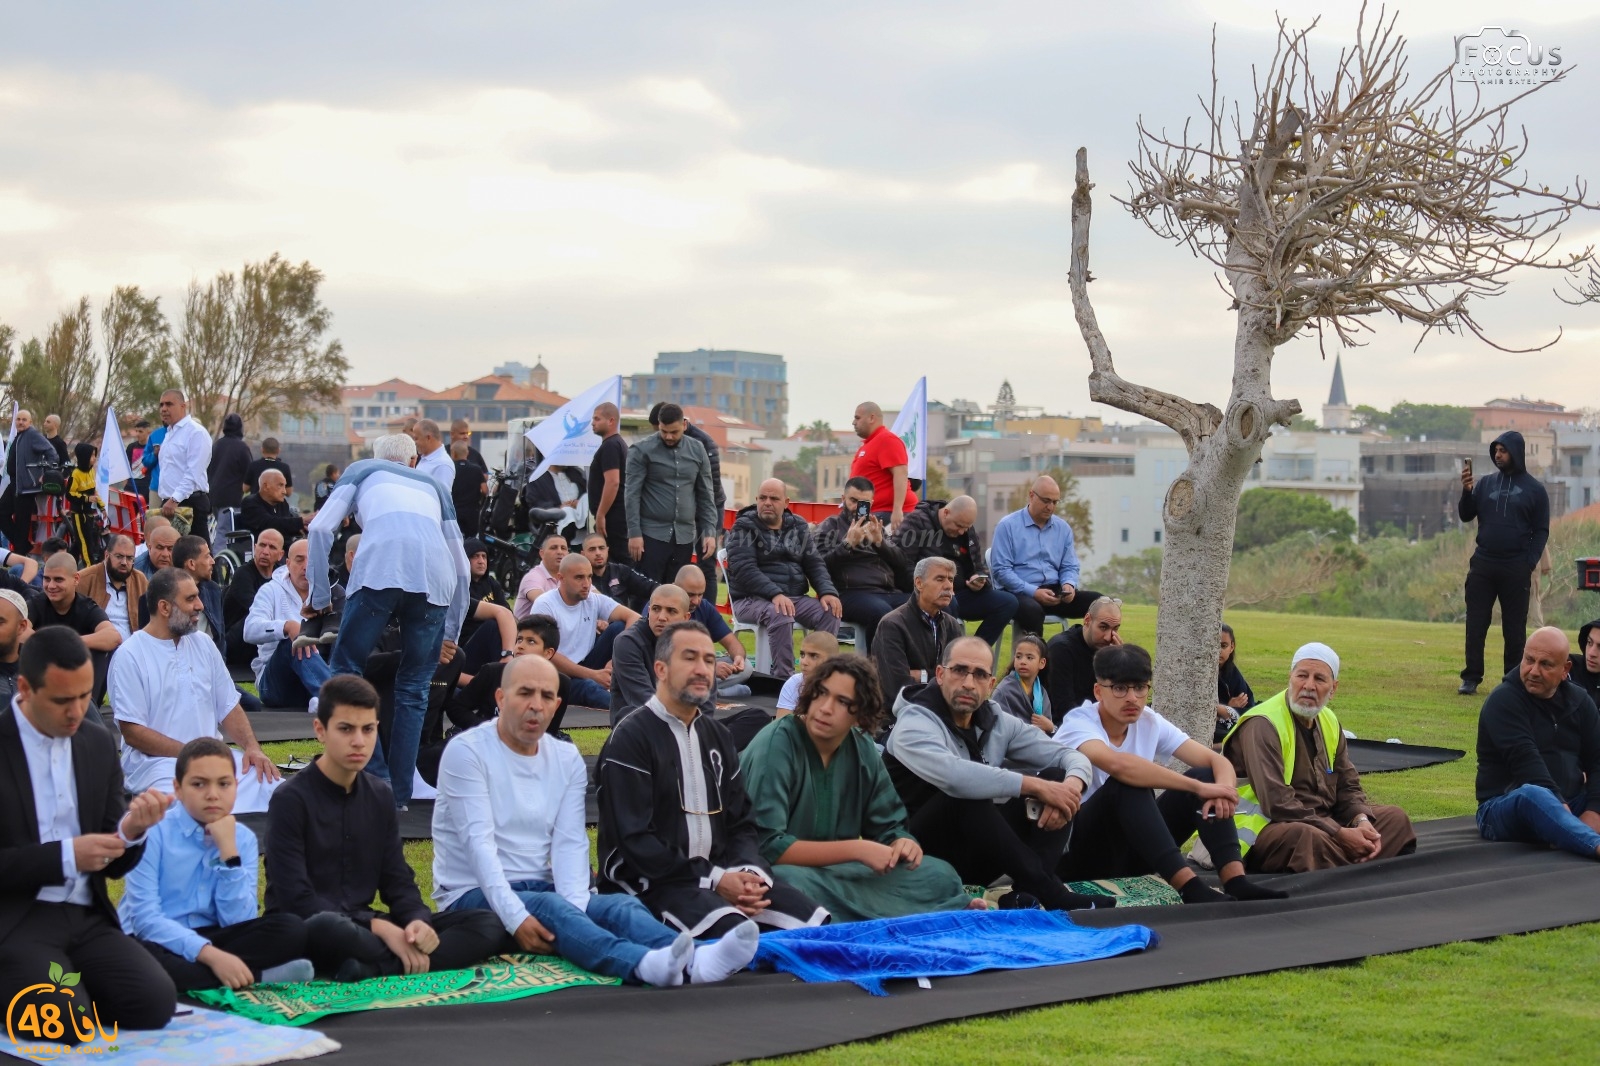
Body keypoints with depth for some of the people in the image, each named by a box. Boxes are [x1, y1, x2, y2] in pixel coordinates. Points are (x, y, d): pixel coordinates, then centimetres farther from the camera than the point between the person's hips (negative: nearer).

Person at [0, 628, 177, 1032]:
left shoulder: (99, 745, 10)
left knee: (155, 1003, -18)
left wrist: (132, 830, -10)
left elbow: (114, 864, 12)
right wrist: (66, 856, -18)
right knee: (68, 1026, -27)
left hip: (87, 918, 5)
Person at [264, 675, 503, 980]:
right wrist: (379, 927, -22)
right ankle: (414, 961, -18)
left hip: (361, 928, 7)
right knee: (329, 928, -44)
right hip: (303, 931, -7)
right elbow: (296, 899, -17)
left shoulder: (380, 796, 9)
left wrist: (418, 920, -14)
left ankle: (374, 969, -28)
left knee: (486, 925, -11)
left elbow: (397, 879, 10)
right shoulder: (291, 800, -11)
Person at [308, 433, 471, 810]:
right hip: (435, 578, 3)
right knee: (414, 687, 12)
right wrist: (451, 633, 39)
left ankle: (375, 779, -2)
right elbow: (462, 568, 32)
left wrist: (320, 597, 20)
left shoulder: (363, 470, 30)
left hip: (379, 570, -3)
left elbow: (321, 528, 14)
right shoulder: (435, 486, 36)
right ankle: (399, 793, 9)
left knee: (346, 671, 8)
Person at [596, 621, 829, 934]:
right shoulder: (629, 740, -7)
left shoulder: (718, 736, 17)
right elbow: (635, 840, -15)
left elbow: (741, 822, 15)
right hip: (652, 885, -8)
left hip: (722, 873, 8)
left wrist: (750, 873, -9)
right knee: (740, 936, -37)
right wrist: (715, 880, -18)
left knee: (814, 923, -13)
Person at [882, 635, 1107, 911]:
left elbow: (1072, 756, 6)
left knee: (1056, 776, -5)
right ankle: (1050, 893, -28)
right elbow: (954, 776, -38)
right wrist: (1037, 787, -31)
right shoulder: (913, 724, -17)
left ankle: (1026, 895, -25)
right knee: (965, 795, -35)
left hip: (979, 851, 7)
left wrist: (1070, 787, -20)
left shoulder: (997, 723, 4)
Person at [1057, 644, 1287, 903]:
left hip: (1131, 848, 6)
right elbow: (1117, 764, -39)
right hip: (1079, 851, -6)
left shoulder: (1150, 723, 1)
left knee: (1207, 775, -10)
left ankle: (1236, 882, -27)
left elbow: (1218, 762, -4)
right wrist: (1199, 787, -37)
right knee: (1128, 782, -33)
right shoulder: (1078, 723, -17)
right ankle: (1190, 887, -38)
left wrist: (1223, 790, -29)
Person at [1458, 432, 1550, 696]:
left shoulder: (1534, 489, 1)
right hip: (1483, 565, 3)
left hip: (1516, 569, -2)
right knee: (1475, 624, 1)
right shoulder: (1485, 484, 9)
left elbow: (1541, 531, 1)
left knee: (1514, 628, 3)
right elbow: (1466, 516, 6)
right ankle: (1471, 677, 6)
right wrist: (1466, 492, -12)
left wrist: (1530, 564, -9)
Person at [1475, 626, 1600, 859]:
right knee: (1533, 794, -40)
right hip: (1507, 808, -7)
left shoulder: (1579, 701, 12)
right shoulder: (1504, 700, -6)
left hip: (1570, 806, 7)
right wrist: (1557, 805, -30)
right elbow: (1524, 760, -19)